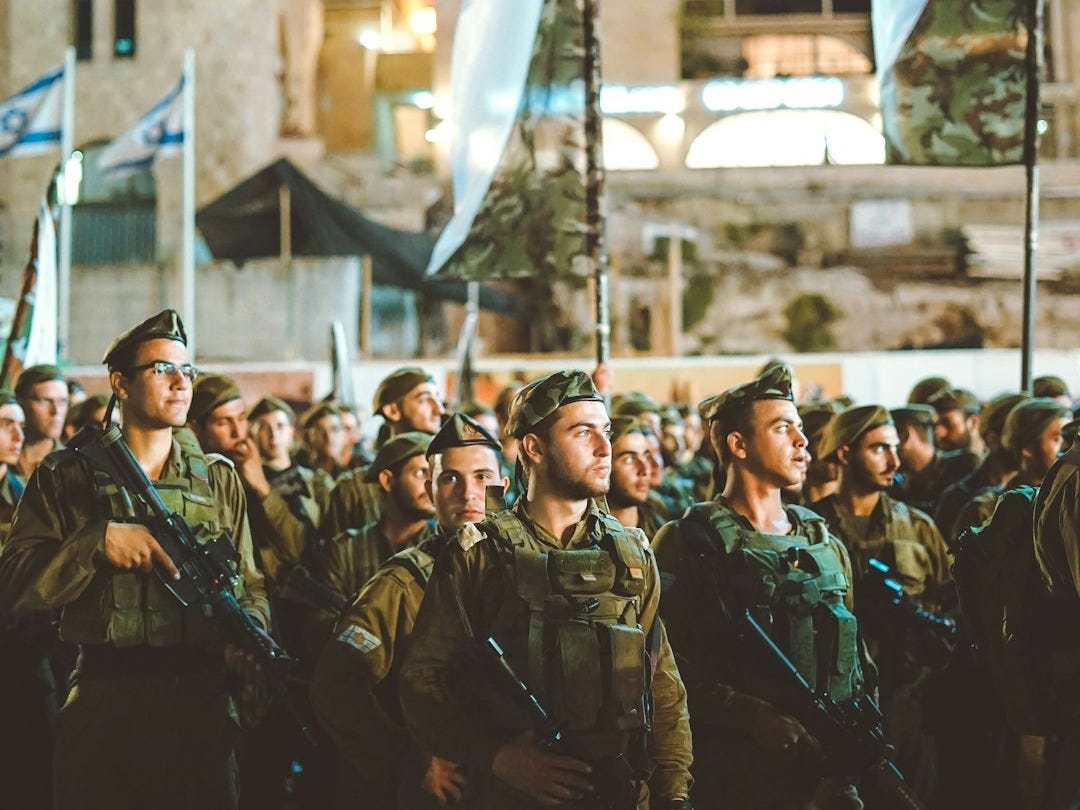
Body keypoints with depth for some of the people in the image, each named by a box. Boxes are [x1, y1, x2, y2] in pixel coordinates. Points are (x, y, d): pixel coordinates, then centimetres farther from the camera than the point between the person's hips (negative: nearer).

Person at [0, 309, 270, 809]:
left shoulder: (219, 479, 13)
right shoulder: (65, 477, 5)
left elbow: (249, 585, 11)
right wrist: (99, 541, -16)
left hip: (199, 698, 2)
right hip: (100, 705, -2)